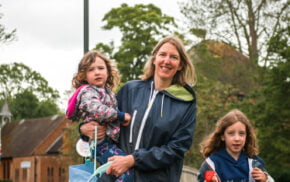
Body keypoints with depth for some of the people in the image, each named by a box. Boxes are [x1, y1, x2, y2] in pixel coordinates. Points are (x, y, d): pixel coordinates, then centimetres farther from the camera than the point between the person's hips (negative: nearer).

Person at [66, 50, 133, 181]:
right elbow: (97, 111, -24)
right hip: (102, 142, -9)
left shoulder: (107, 91, 18)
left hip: (111, 140, 9)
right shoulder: (87, 92, -8)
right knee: (128, 170, -21)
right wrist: (121, 116, -18)